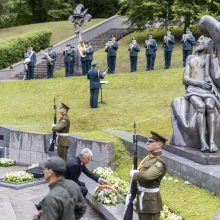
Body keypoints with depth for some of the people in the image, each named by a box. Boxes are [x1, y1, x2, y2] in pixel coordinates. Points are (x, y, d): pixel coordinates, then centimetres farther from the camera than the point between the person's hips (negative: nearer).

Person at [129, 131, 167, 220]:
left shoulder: (160, 163, -22)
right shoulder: (148, 158, 8)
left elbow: (147, 175, -39)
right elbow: (139, 176, 16)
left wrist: (134, 174, -19)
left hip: (150, 200, -9)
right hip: (141, 197, 9)